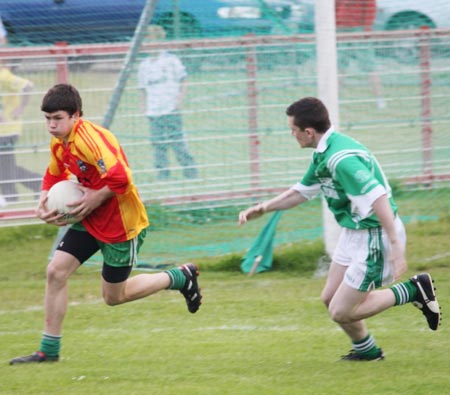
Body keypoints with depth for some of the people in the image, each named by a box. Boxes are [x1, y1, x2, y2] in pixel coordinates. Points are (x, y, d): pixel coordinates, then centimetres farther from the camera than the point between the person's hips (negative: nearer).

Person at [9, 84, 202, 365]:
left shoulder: (90, 138, -28)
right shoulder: (58, 143, 1)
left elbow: (121, 179, -36)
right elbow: (55, 176, 19)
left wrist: (95, 199, -22)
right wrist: (45, 202, 1)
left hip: (121, 225, -8)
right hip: (90, 220, 8)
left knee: (114, 297, 6)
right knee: (56, 272, -5)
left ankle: (181, 278, 25)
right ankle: (49, 350, 3)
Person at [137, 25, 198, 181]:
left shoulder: (172, 60, 1)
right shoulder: (144, 65, 13)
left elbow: (183, 82, 3)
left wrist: (179, 101, -7)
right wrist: (145, 106, 7)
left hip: (171, 110, -4)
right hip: (153, 112, 4)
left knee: (177, 141, -7)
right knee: (158, 144, 2)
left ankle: (190, 171, 1)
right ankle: (162, 175, 7)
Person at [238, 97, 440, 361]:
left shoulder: (341, 158, -28)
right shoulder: (323, 155, 6)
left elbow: (378, 197, -35)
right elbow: (303, 191, 22)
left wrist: (396, 245, -40)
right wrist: (263, 208, 13)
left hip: (374, 237, -10)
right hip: (354, 233, 10)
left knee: (340, 312, -5)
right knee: (331, 299, 18)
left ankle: (413, 291, 1)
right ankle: (366, 350, 36)